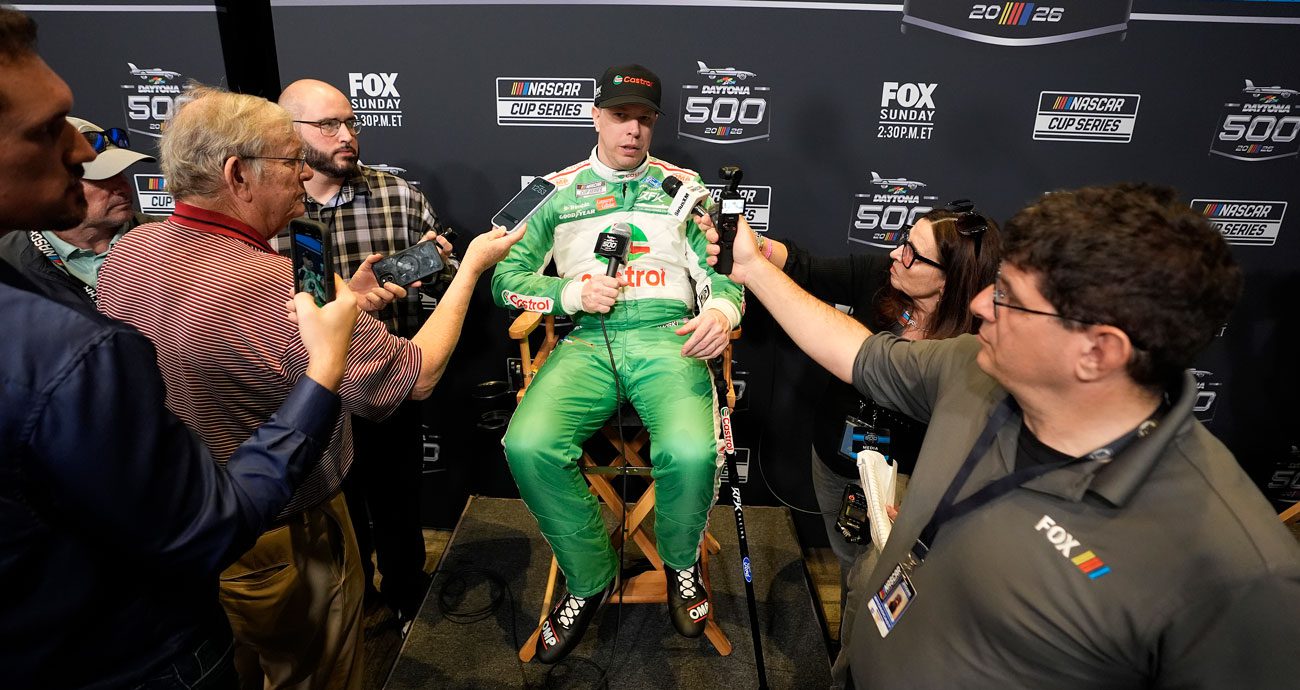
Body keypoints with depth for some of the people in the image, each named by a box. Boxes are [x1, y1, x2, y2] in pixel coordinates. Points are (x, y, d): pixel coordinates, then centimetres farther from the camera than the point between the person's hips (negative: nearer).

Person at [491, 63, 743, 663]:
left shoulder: (682, 185, 20)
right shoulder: (559, 191, 18)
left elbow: (722, 268, 14)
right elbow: (507, 278, 14)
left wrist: (721, 310, -10)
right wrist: (571, 293, -4)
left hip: (667, 335, 0)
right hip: (587, 340, 1)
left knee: (691, 451, -32)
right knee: (528, 445, -28)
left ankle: (681, 561, 6)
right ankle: (590, 578, 0)